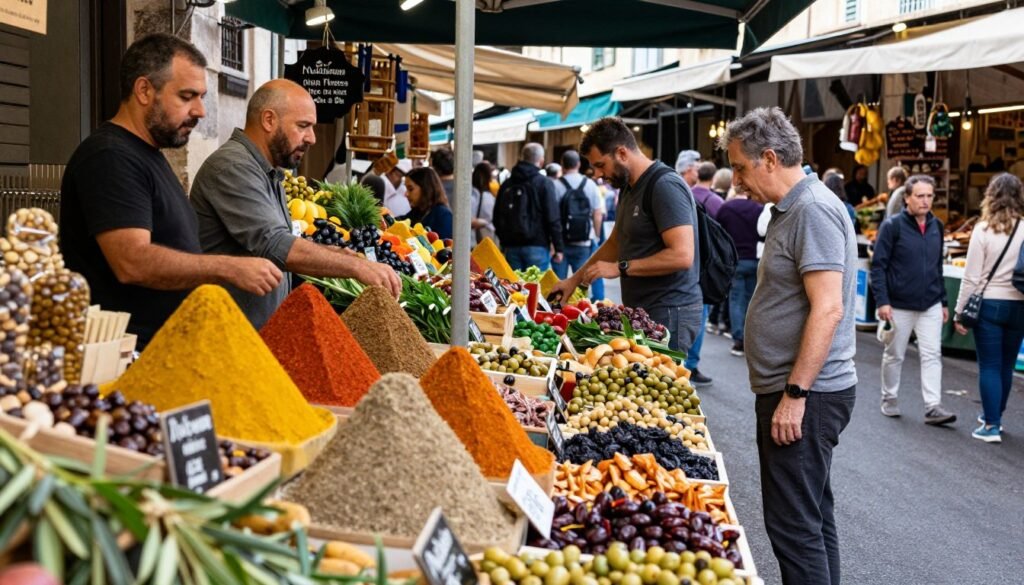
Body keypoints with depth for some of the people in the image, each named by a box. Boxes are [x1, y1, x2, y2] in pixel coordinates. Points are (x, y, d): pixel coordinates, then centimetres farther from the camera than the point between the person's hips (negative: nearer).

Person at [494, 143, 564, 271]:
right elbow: (553, 218, -9)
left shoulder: (506, 184, 11)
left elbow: (497, 218, 14)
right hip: (536, 246, -4)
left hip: (510, 246, 5)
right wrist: (558, 248, -5)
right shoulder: (544, 183, -4)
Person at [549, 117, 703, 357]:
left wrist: (620, 268, -19)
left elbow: (682, 255, -24)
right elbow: (615, 242, 28)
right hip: (641, 311, 9)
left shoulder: (665, 186, -15)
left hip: (669, 314, -9)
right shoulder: (628, 187, 16)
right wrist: (575, 279, 21)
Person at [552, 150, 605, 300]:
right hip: (584, 243, 1)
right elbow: (598, 214, 1)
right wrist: (594, 237, 13)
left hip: (561, 242, -1)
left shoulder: (556, 185, -7)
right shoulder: (590, 184, 0)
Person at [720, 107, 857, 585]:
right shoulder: (790, 209, 16)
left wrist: (795, 394, -22)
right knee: (813, 515, 17)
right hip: (800, 391, 10)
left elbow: (828, 310, -23)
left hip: (805, 396, -10)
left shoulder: (813, 211, -16)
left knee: (793, 525, -6)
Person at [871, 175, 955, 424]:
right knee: (894, 355, 9)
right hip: (899, 305, -4)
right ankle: (889, 400, 24)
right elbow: (878, 265, -11)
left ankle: (933, 407, -2)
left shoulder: (936, 226, 7)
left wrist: (943, 301, 14)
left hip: (931, 306, 4)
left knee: (932, 355, -2)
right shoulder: (893, 225, -9)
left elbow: (938, 266, 15)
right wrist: (882, 301, -17)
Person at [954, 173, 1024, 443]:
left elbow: (971, 277, -8)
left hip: (989, 304, -3)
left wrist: (959, 312, 0)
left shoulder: (983, 230, -9)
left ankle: (991, 426, 2)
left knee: (989, 366, 3)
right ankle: (994, 416, 30)